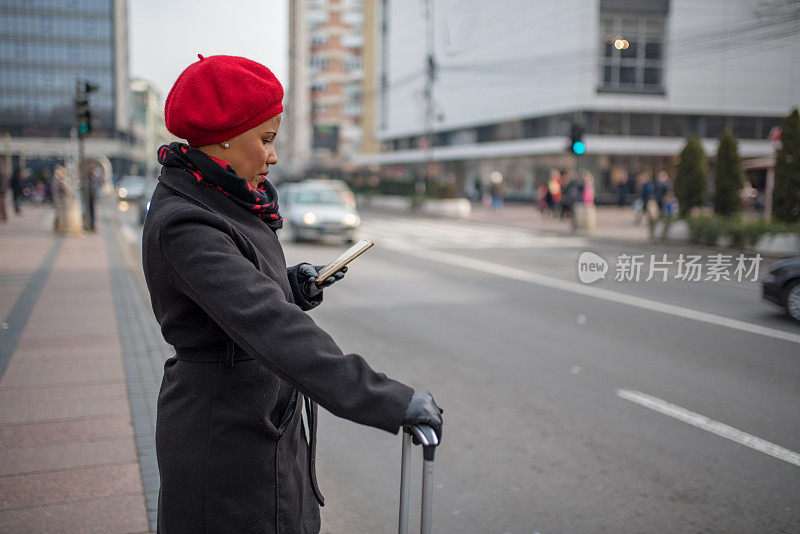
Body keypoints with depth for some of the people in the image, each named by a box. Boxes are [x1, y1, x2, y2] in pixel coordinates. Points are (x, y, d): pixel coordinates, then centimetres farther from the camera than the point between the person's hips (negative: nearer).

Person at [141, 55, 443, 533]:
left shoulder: (224, 201, 5)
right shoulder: (183, 226, -25)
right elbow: (271, 329, -36)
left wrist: (291, 284, 1)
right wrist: (389, 399, -39)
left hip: (267, 419, 9)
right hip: (225, 437, -9)